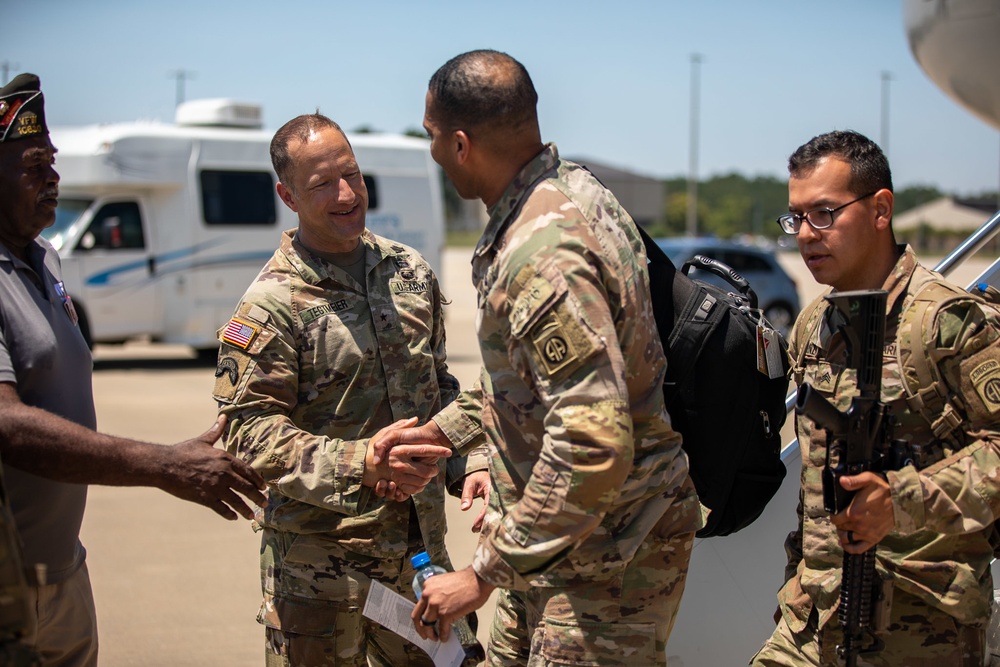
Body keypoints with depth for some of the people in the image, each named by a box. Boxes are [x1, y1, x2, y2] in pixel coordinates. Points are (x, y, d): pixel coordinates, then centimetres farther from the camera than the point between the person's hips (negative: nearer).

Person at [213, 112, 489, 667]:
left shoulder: (410, 271, 8)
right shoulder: (270, 304, -11)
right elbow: (252, 433, -17)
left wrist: (469, 461, 4)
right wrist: (362, 464, -27)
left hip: (421, 545, 5)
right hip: (318, 561, -5)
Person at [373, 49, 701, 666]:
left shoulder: (545, 257, -28)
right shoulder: (572, 188, 4)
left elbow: (593, 449, -33)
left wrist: (485, 574, -25)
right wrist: (443, 429, 17)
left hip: (608, 557, -10)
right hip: (566, 540, 10)